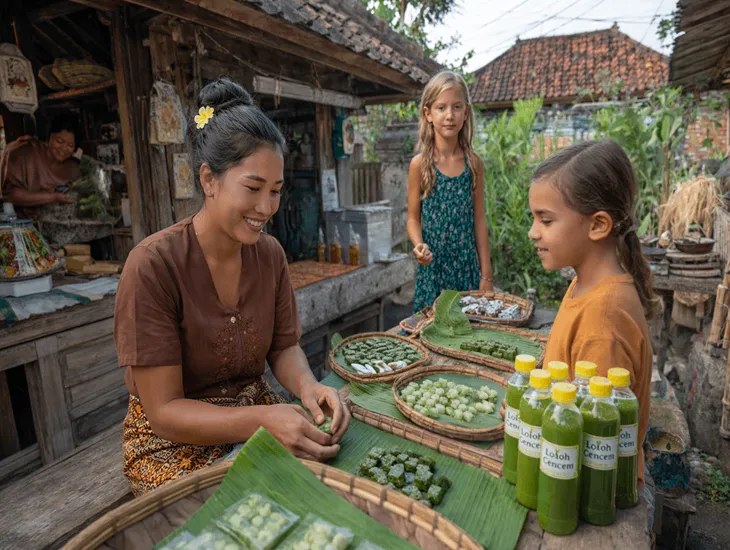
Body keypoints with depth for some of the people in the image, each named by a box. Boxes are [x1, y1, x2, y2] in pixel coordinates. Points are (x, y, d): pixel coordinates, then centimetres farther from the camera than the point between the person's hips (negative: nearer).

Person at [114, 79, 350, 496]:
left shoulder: (270, 253, -4)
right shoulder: (153, 265, -20)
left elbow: (284, 348, 3)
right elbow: (164, 411, -18)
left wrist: (308, 387, -19)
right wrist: (264, 420, -32)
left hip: (259, 418, 5)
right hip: (175, 443, -4)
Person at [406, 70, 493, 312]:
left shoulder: (474, 163, 2)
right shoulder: (420, 164, -5)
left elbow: (479, 219, 4)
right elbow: (413, 218, -1)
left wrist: (486, 274, 4)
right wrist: (419, 245, -22)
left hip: (467, 265, 2)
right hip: (433, 265, -2)